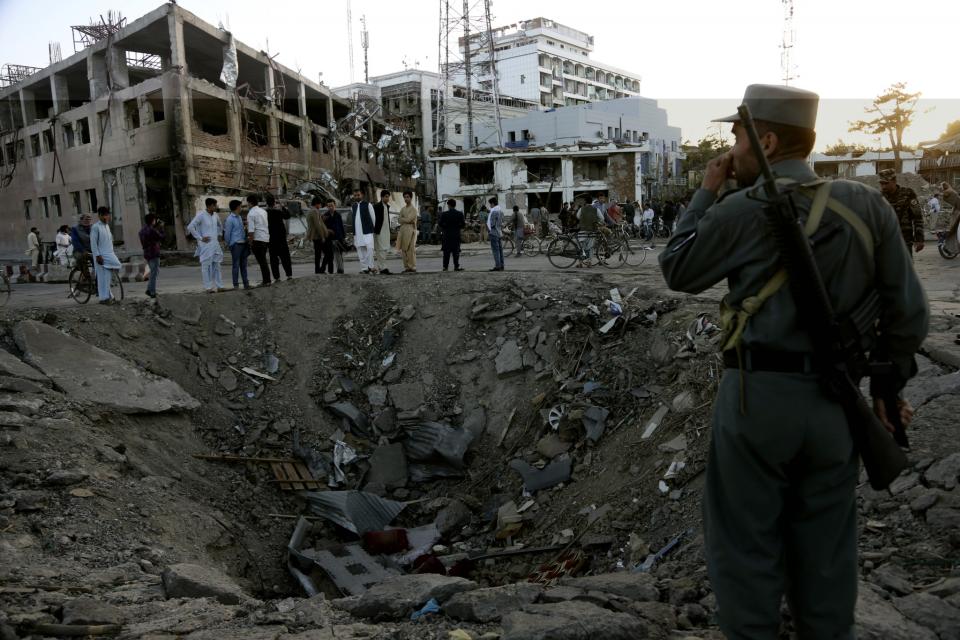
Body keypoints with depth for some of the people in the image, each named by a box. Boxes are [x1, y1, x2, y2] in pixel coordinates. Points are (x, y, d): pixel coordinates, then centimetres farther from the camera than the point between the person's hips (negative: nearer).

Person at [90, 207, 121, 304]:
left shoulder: (107, 226, 16)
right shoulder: (96, 227, -9)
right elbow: (93, 243, -13)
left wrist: (112, 252, 18)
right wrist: (97, 255, -19)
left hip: (109, 254, 7)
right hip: (101, 256, -7)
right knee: (103, 277, -7)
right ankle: (104, 298, 1)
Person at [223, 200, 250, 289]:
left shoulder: (239, 217, 15)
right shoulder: (230, 219, -9)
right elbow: (227, 233, -7)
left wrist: (246, 241, 15)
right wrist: (228, 244, -2)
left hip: (243, 243, 7)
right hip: (236, 244, -7)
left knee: (243, 264, 10)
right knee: (236, 265, -2)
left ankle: (246, 283, 15)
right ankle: (236, 284, 3)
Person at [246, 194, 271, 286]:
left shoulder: (251, 214, -10)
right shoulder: (263, 211, 13)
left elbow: (251, 230, -15)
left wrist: (250, 243, -11)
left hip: (257, 239, -8)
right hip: (266, 238, 8)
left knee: (261, 261, -4)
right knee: (263, 260, 15)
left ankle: (265, 281, -3)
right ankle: (267, 280, 17)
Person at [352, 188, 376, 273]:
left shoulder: (367, 205, 2)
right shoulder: (354, 206, 17)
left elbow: (373, 218, 2)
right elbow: (353, 219, 20)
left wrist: (375, 229, -2)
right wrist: (353, 232, 16)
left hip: (367, 231, -5)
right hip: (357, 232, 5)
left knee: (369, 248, -18)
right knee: (360, 251, 3)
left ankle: (370, 266, -11)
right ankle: (364, 268, 7)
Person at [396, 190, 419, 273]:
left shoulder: (413, 209, -3)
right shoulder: (403, 209, 18)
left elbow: (408, 219, -13)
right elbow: (400, 221, 9)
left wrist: (403, 219, 3)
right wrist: (406, 220, -6)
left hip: (410, 230, -7)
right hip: (403, 229, 7)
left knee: (411, 249, -10)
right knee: (404, 250, 4)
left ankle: (413, 267, -9)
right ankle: (406, 267, 8)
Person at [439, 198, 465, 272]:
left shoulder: (444, 214, -5)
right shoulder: (460, 213, -3)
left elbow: (440, 224, -7)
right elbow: (463, 224, -4)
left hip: (446, 235, 0)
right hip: (456, 235, 0)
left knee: (446, 251, 6)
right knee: (456, 251, 4)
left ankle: (445, 266, 6)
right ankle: (456, 266, 1)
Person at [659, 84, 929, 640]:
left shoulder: (742, 210, -11)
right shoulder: (867, 204, 2)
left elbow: (678, 271, 4)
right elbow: (909, 313, 4)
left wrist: (707, 193, 9)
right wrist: (889, 388, 15)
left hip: (758, 394, -4)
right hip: (834, 401, 5)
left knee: (747, 542, 11)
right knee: (825, 548, 19)